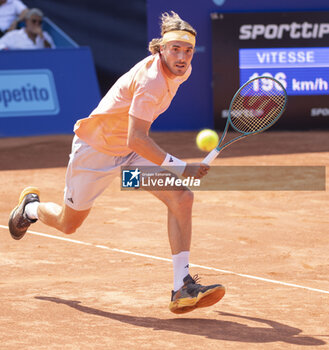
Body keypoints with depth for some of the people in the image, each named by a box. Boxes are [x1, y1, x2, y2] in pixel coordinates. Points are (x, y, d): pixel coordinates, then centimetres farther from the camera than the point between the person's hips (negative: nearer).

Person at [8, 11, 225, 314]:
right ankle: (31, 206, 49)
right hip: (96, 148, -7)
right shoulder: (151, 79, -34)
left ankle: (183, 288, -19)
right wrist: (178, 168, -42)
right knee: (68, 224, 13)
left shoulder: (181, 71, -6)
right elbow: (136, 140, -38)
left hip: (134, 148, 7)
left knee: (182, 198, -17)